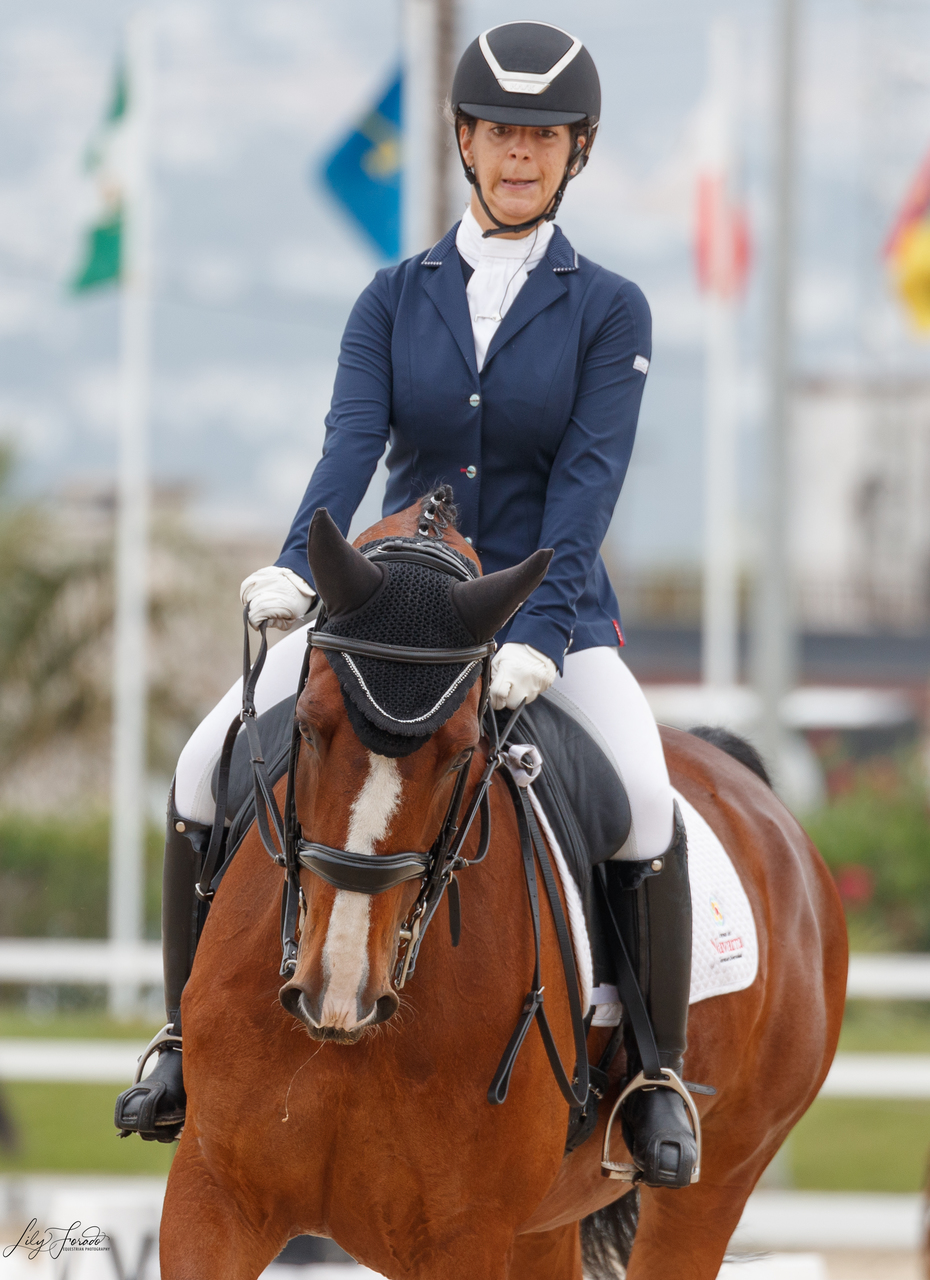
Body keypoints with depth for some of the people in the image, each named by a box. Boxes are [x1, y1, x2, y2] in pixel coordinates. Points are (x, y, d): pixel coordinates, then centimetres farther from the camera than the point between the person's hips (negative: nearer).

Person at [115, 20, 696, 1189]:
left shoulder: (608, 311, -2)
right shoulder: (397, 298, 4)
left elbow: (589, 481, -13)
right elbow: (352, 442, -10)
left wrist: (535, 636, -28)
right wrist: (298, 569, -30)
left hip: (552, 615, -2)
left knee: (643, 800, -30)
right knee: (207, 766, -16)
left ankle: (657, 1079, -13)